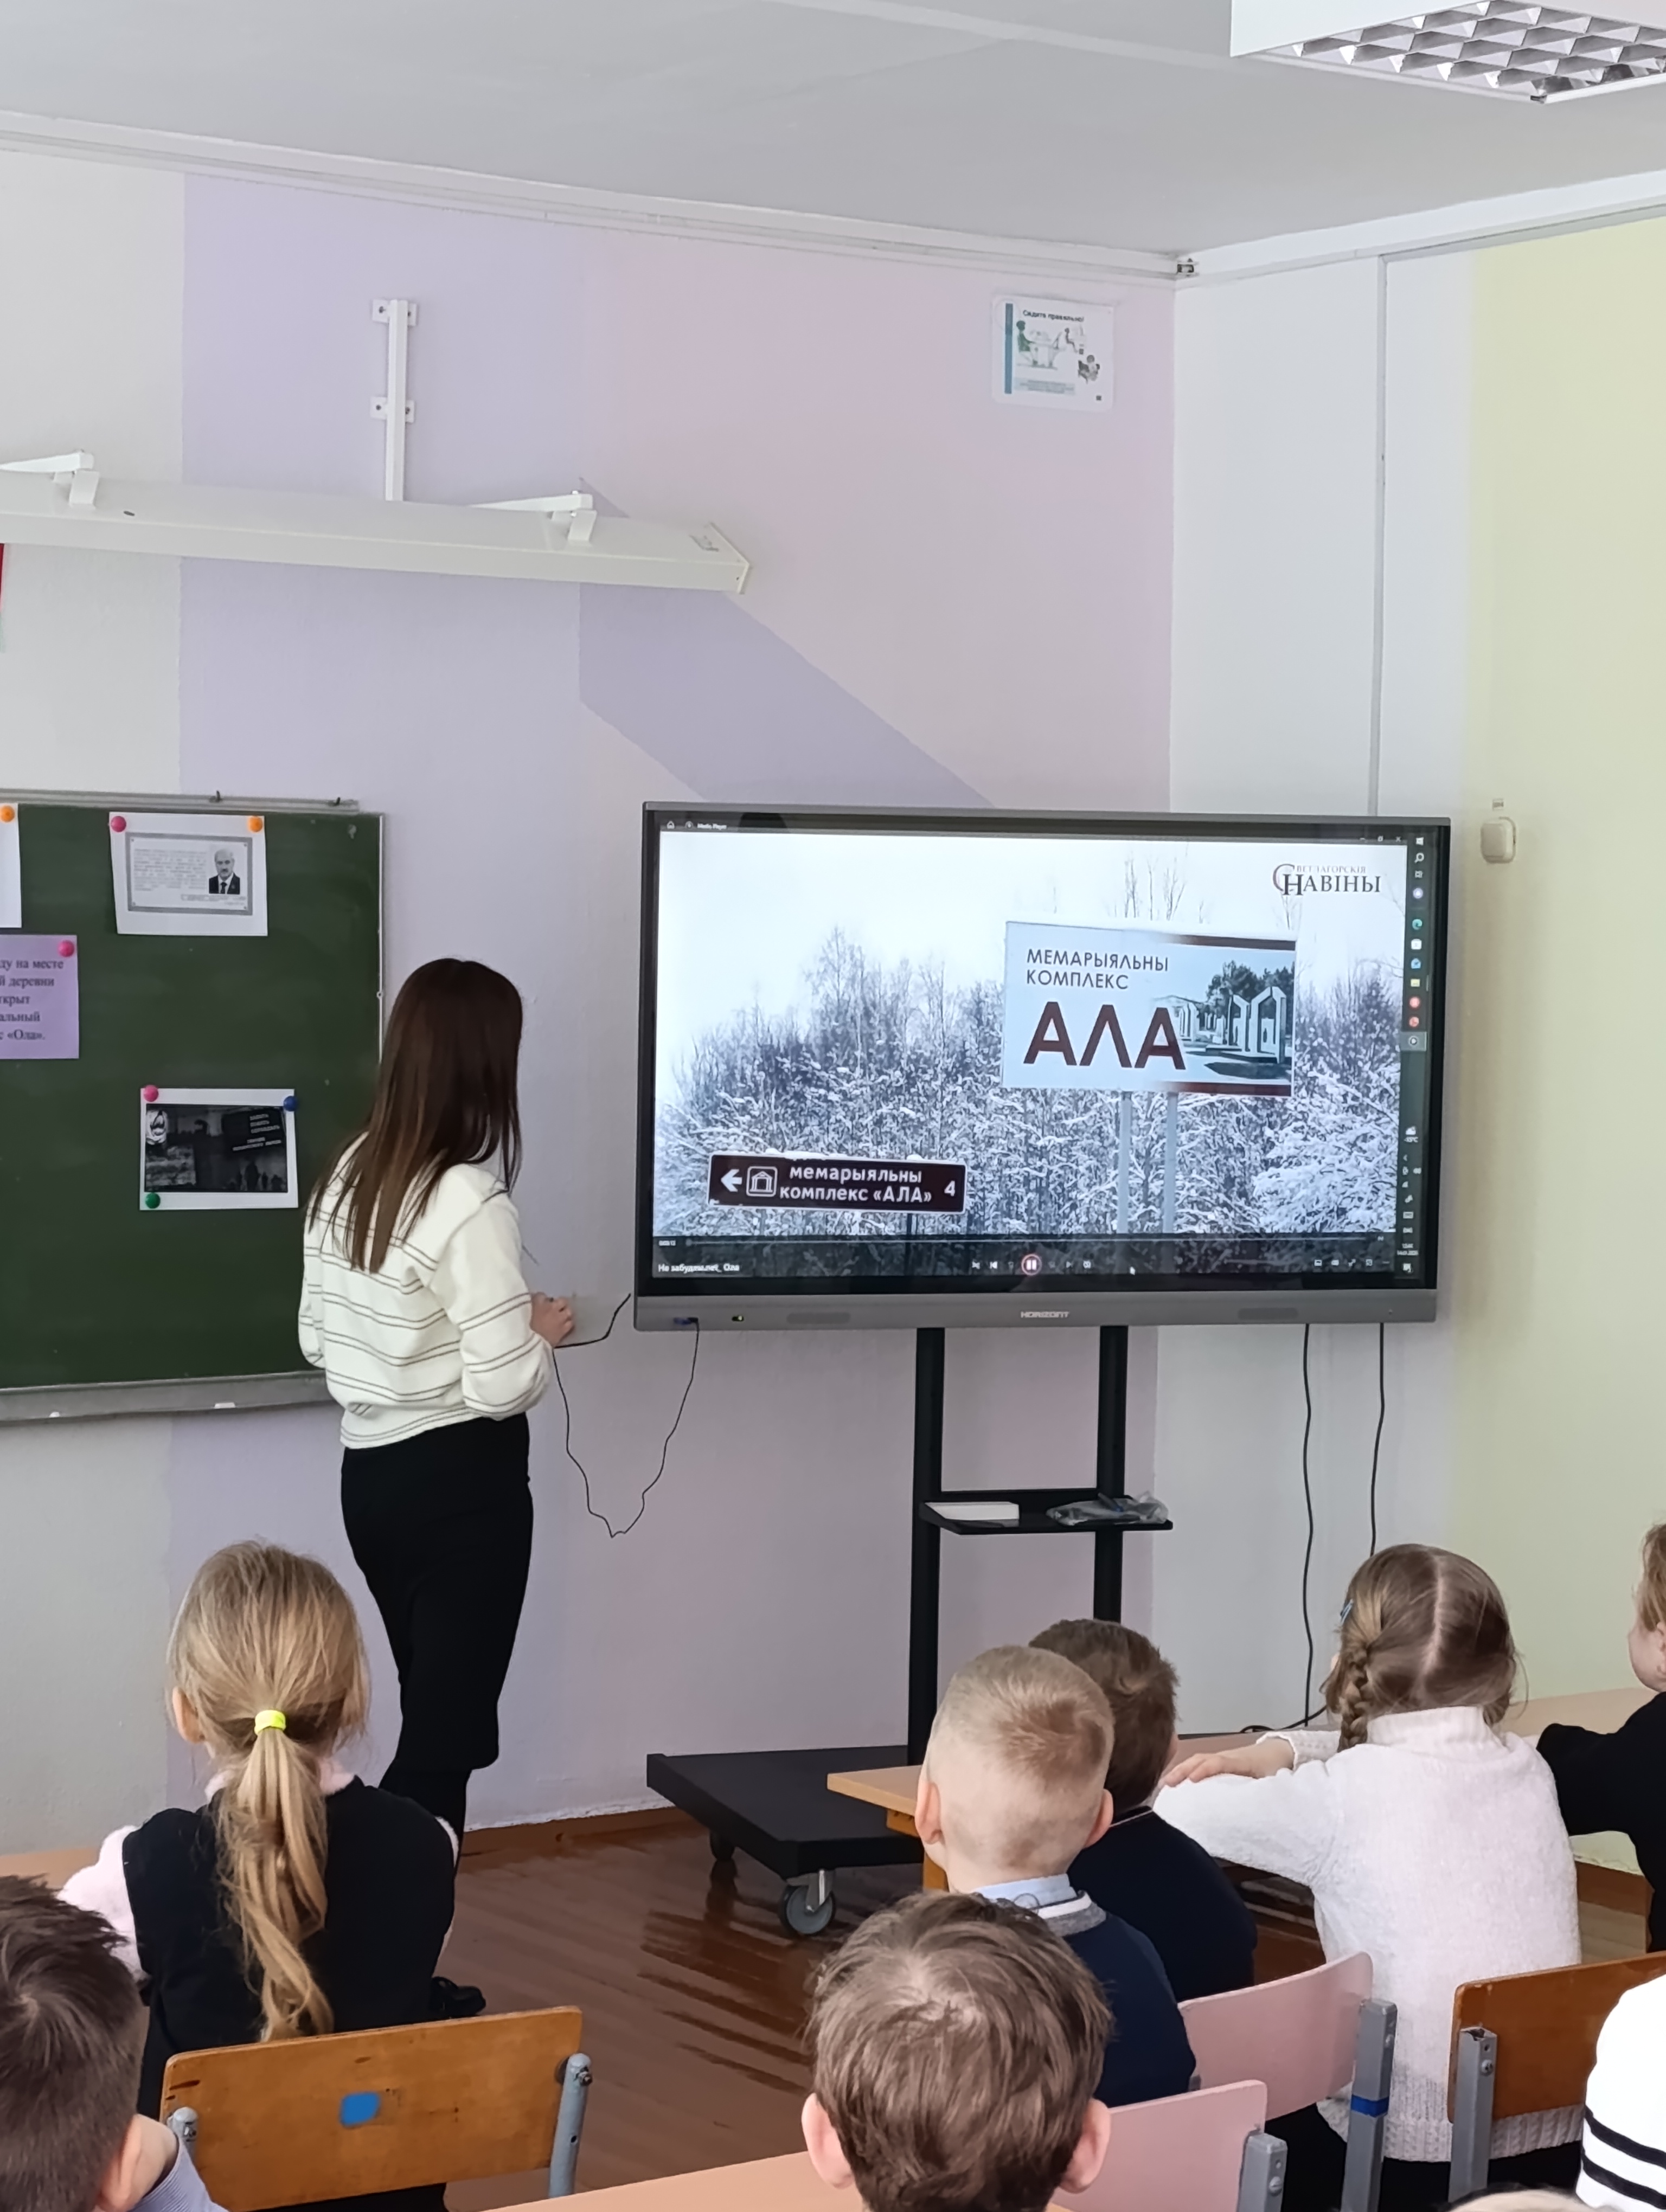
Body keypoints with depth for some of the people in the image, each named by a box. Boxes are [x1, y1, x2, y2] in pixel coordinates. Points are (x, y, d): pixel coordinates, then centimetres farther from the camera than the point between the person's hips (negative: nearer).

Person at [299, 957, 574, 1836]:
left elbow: (317, 1339, 14)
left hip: (369, 1472, 8)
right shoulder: (471, 1203, -20)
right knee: (446, 1735, -1)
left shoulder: (347, 1176, 5)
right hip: (460, 1483, -8)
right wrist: (540, 1333, -1)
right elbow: (503, 1388, -22)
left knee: (434, 1718, 18)